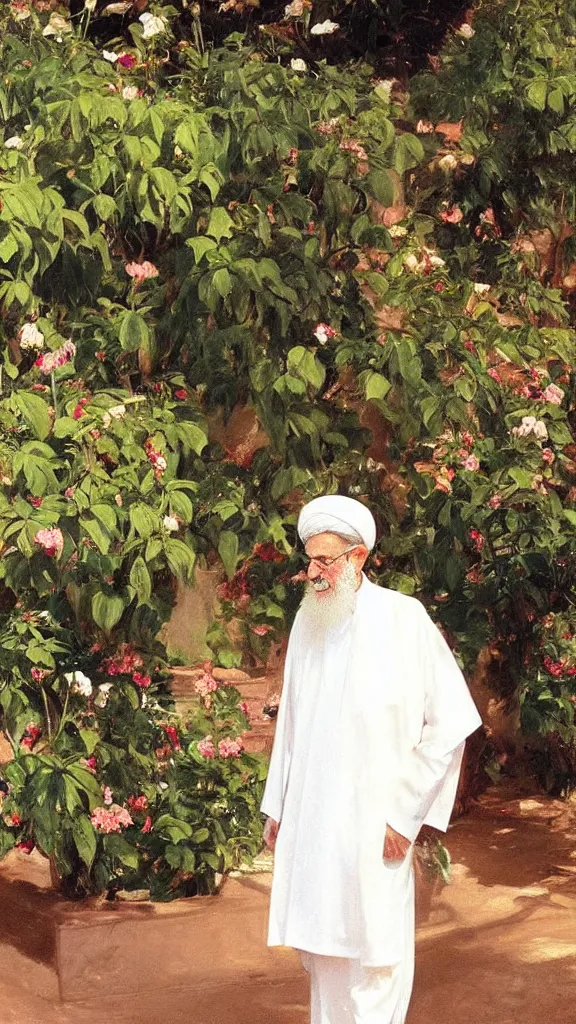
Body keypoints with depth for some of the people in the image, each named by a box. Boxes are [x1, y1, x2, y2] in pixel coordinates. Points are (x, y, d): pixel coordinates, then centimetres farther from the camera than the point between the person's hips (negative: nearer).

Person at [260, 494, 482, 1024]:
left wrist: (406, 812, -9)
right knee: (322, 947, 13)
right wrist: (276, 806, 14)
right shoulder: (307, 622, 7)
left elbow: (452, 721, -9)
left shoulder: (403, 619, -9)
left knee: (373, 957, 0)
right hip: (309, 821, 5)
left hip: (373, 824, -5)